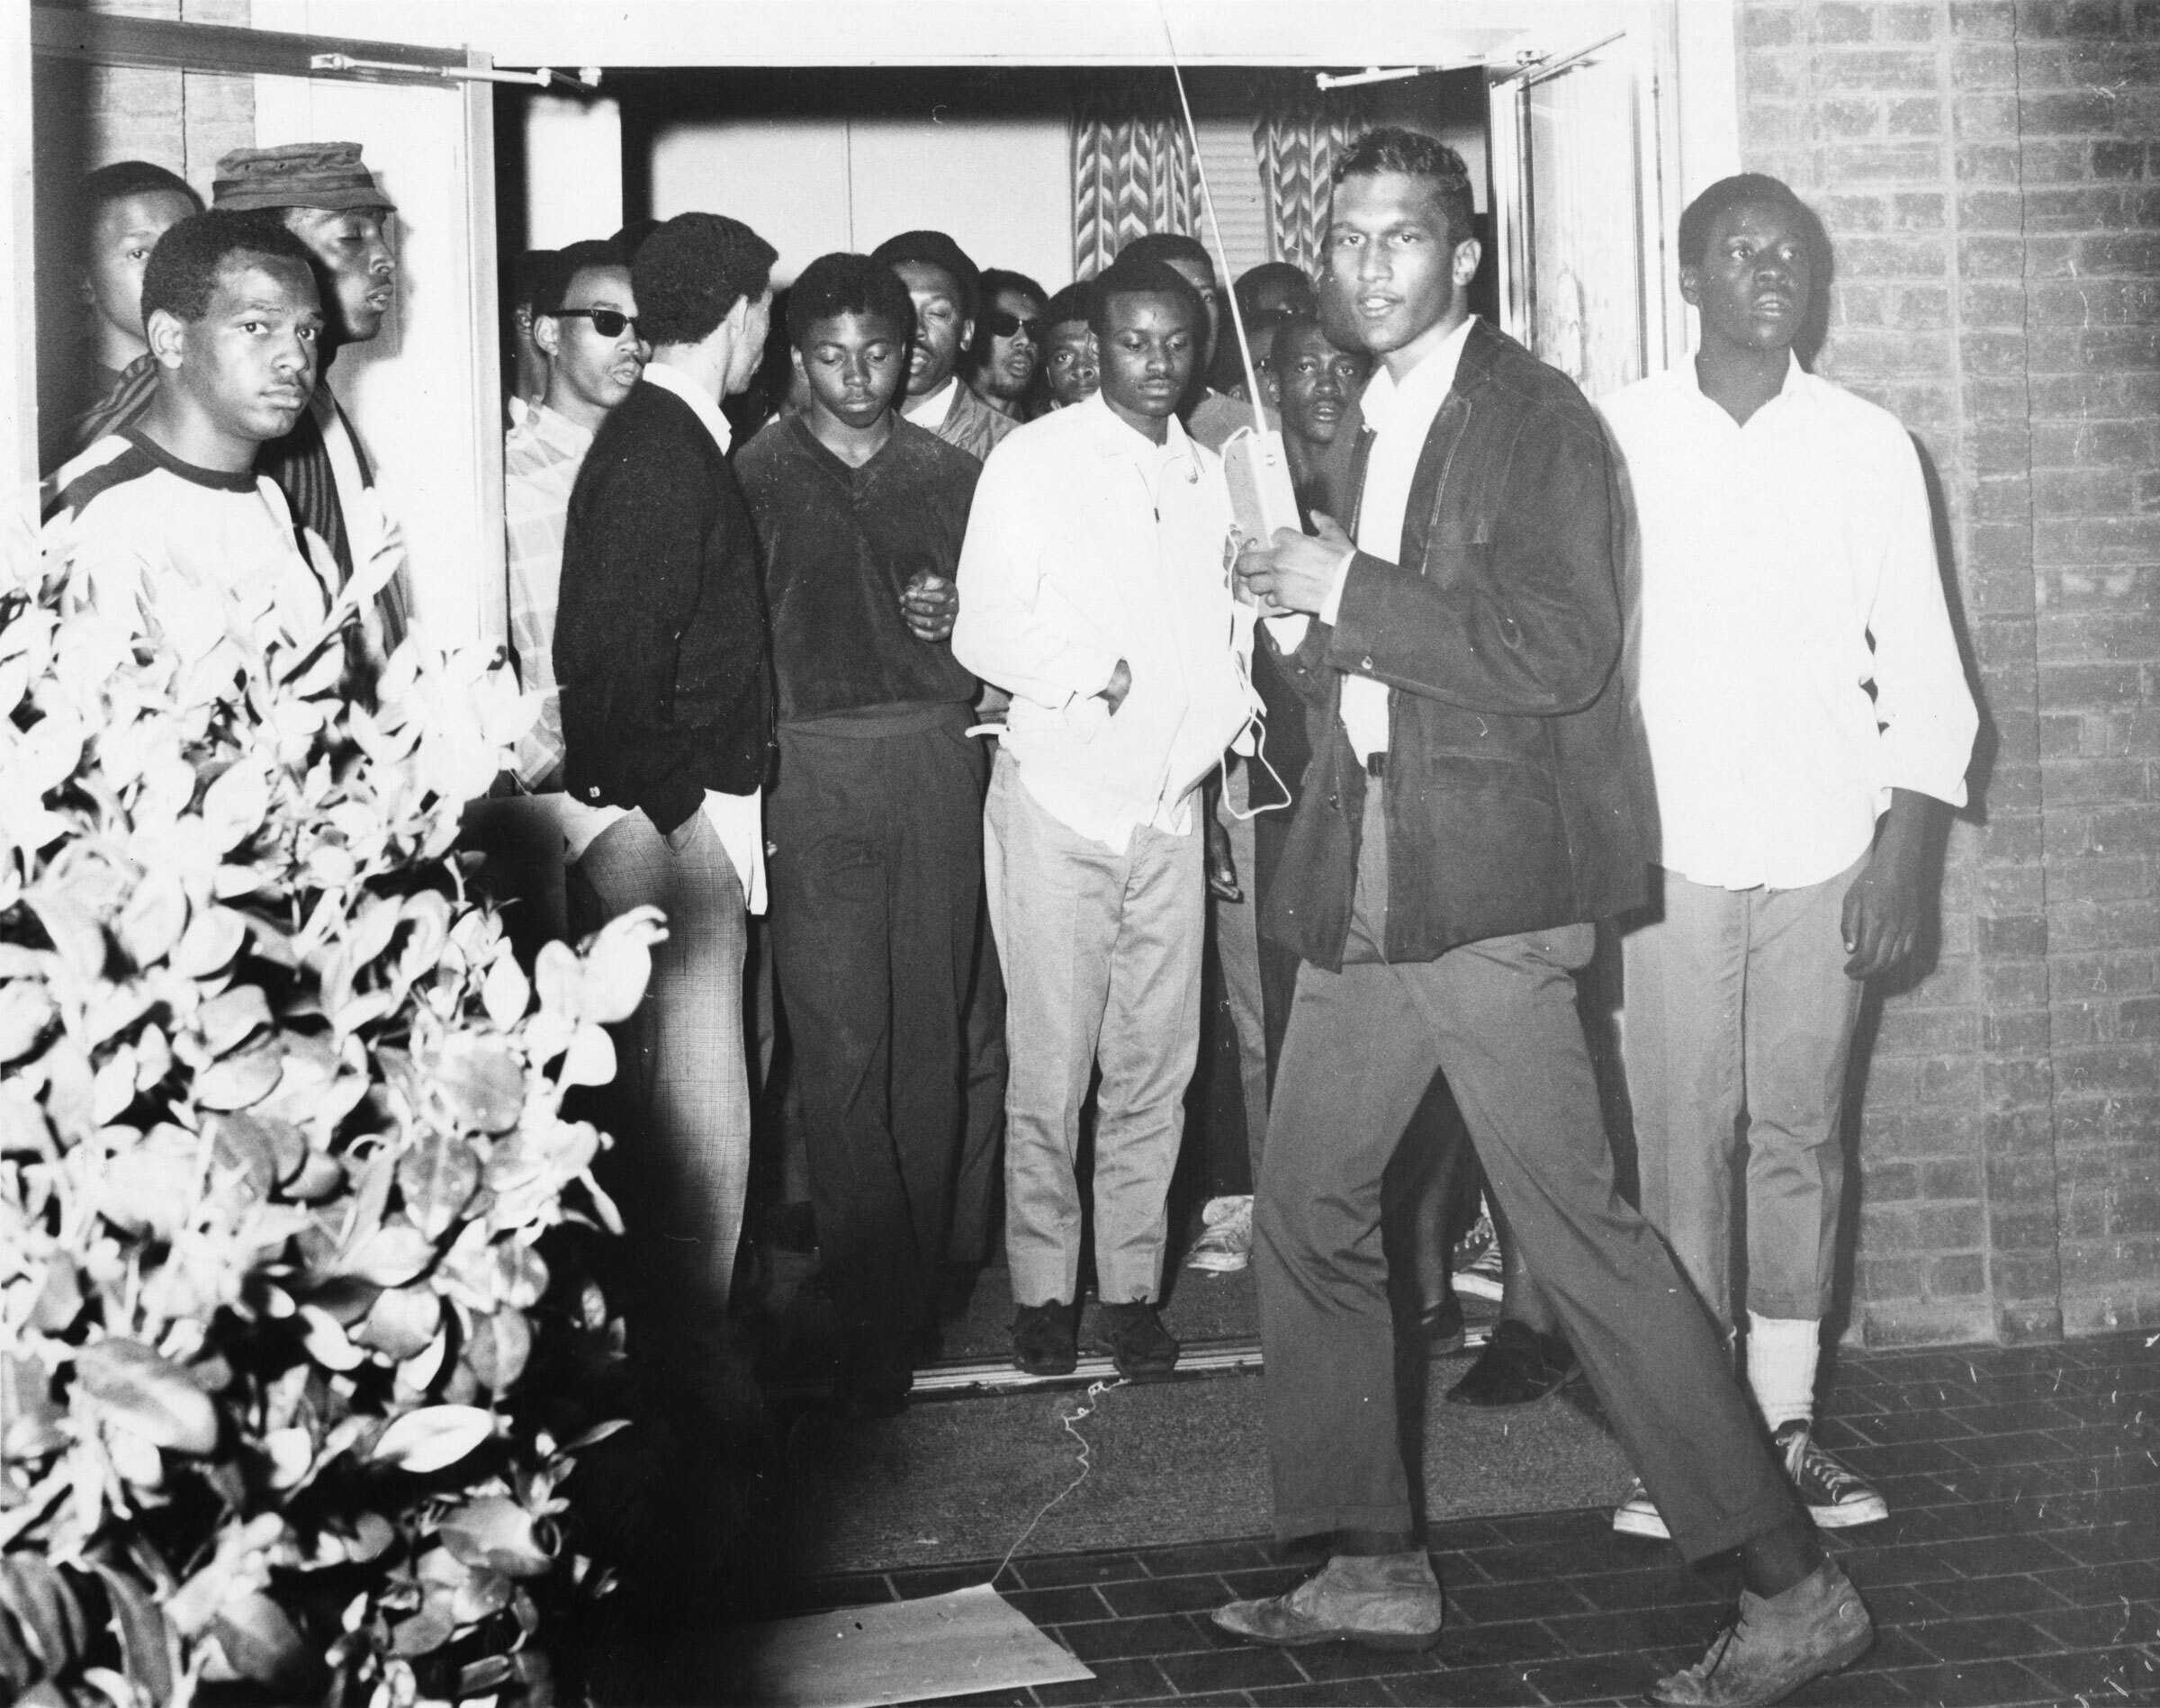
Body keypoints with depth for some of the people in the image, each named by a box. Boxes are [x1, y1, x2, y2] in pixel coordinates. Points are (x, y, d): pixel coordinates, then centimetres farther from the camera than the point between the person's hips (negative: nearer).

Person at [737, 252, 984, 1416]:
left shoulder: (950, 475, 14)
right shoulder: (755, 476, 7)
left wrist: (958, 619, -3)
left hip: (934, 761, 3)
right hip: (810, 765, -2)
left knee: (930, 1032, 4)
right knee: (841, 1043, -8)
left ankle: (918, 1284, 16)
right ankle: (876, 1313, -3)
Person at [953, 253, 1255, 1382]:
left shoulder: (1207, 477, 13)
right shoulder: (1033, 461, 0)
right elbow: (985, 630, -5)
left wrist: (1220, 725, 2)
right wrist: (1090, 673, -19)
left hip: (1171, 804, 4)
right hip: (1058, 794, -4)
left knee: (1157, 1065, 4)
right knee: (1050, 1068, -3)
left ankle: (1133, 1285, 14)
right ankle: (1042, 1289, 10)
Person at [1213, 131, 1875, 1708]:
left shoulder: (1537, 420, -7)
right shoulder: (1364, 427, 18)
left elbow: (1560, 650, -19)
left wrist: (1352, 595, -15)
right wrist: (1308, 632, 7)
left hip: (1488, 890, -9)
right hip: (1364, 886, 9)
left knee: (1582, 1232, -8)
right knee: (1309, 1215, 11)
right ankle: (1376, 1570, 24)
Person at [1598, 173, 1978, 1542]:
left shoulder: (1870, 447, 4)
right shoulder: (1617, 439, 2)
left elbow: (1922, 671, 5)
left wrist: (1908, 853, -4)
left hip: (1825, 851, 1)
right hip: (1667, 849, -1)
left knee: (1803, 1137, 5)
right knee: (1680, 1139, -1)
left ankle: (1788, 1416, 16)